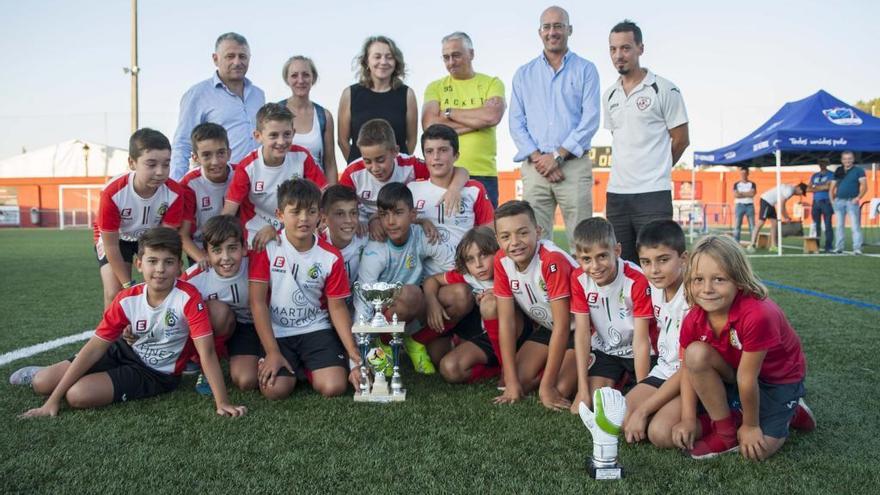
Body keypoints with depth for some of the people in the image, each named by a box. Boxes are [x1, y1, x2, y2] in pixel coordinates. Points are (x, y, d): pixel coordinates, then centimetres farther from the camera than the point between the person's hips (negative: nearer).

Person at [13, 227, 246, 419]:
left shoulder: (188, 297, -28)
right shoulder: (127, 300, -14)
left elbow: (207, 352, -29)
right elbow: (94, 348, -11)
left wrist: (222, 402, -34)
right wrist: (53, 400, -13)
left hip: (157, 372, -4)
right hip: (125, 351, 4)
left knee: (78, 395, -21)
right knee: (42, 384, 0)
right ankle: (41, 373, 37)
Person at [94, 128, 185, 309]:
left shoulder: (174, 193, -29)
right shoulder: (112, 193, -34)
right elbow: (111, 245, -23)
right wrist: (129, 285, -23)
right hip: (117, 237, -2)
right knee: (115, 293, -16)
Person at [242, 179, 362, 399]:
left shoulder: (331, 256, -3)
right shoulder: (267, 247, -9)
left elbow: (337, 307, 1)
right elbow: (257, 301, -9)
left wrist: (354, 355, -9)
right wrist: (272, 352, -14)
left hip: (315, 330, 1)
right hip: (275, 332, -1)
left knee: (334, 387, -19)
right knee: (275, 389, -22)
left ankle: (306, 367, 14)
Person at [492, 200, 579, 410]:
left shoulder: (552, 260, -33)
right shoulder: (502, 261, -15)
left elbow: (562, 326, -30)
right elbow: (506, 321, -12)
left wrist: (547, 385, -27)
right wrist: (512, 382, -15)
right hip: (545, 327, 5)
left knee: (561, 390, -20)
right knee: (519, 382, -10)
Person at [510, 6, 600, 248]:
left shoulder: (585, 70, 8)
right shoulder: (524, 74, 15)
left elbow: (590, 119, -2)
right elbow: (516, 123, 8)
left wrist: (558, 156, -10)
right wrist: (538, 158, -6)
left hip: (574, 165, -2)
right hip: (535, 167, 2)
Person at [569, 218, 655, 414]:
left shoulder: (637, 280, -28)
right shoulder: (578, 279, -16)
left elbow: (641, 340, -24)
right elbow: (582, 333, -15)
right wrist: (583, 390, -18)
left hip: (637, 351, -2)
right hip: (604, 348, 3)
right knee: (595, 402, -13)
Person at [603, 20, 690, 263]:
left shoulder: (664, 90, -4)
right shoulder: (609, 96, 14)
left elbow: (680, 140, 0)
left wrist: (656, 170, 9)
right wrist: (629, 169, 13)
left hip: (653, 194, -6)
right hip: (616, 193, 6)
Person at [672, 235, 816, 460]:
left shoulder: (757, 315, -38)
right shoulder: (693, 320, -20)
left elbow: (747, 378, -29)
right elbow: (689, 367, -8)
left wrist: (751, 425, -20)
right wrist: (688, 419, -13)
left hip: (780, 376, -4)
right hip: (733, 371, 5)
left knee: (759, 449, -14)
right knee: (696, 352, -26)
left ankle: (788, 411, 18)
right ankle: (725, 429, -7)